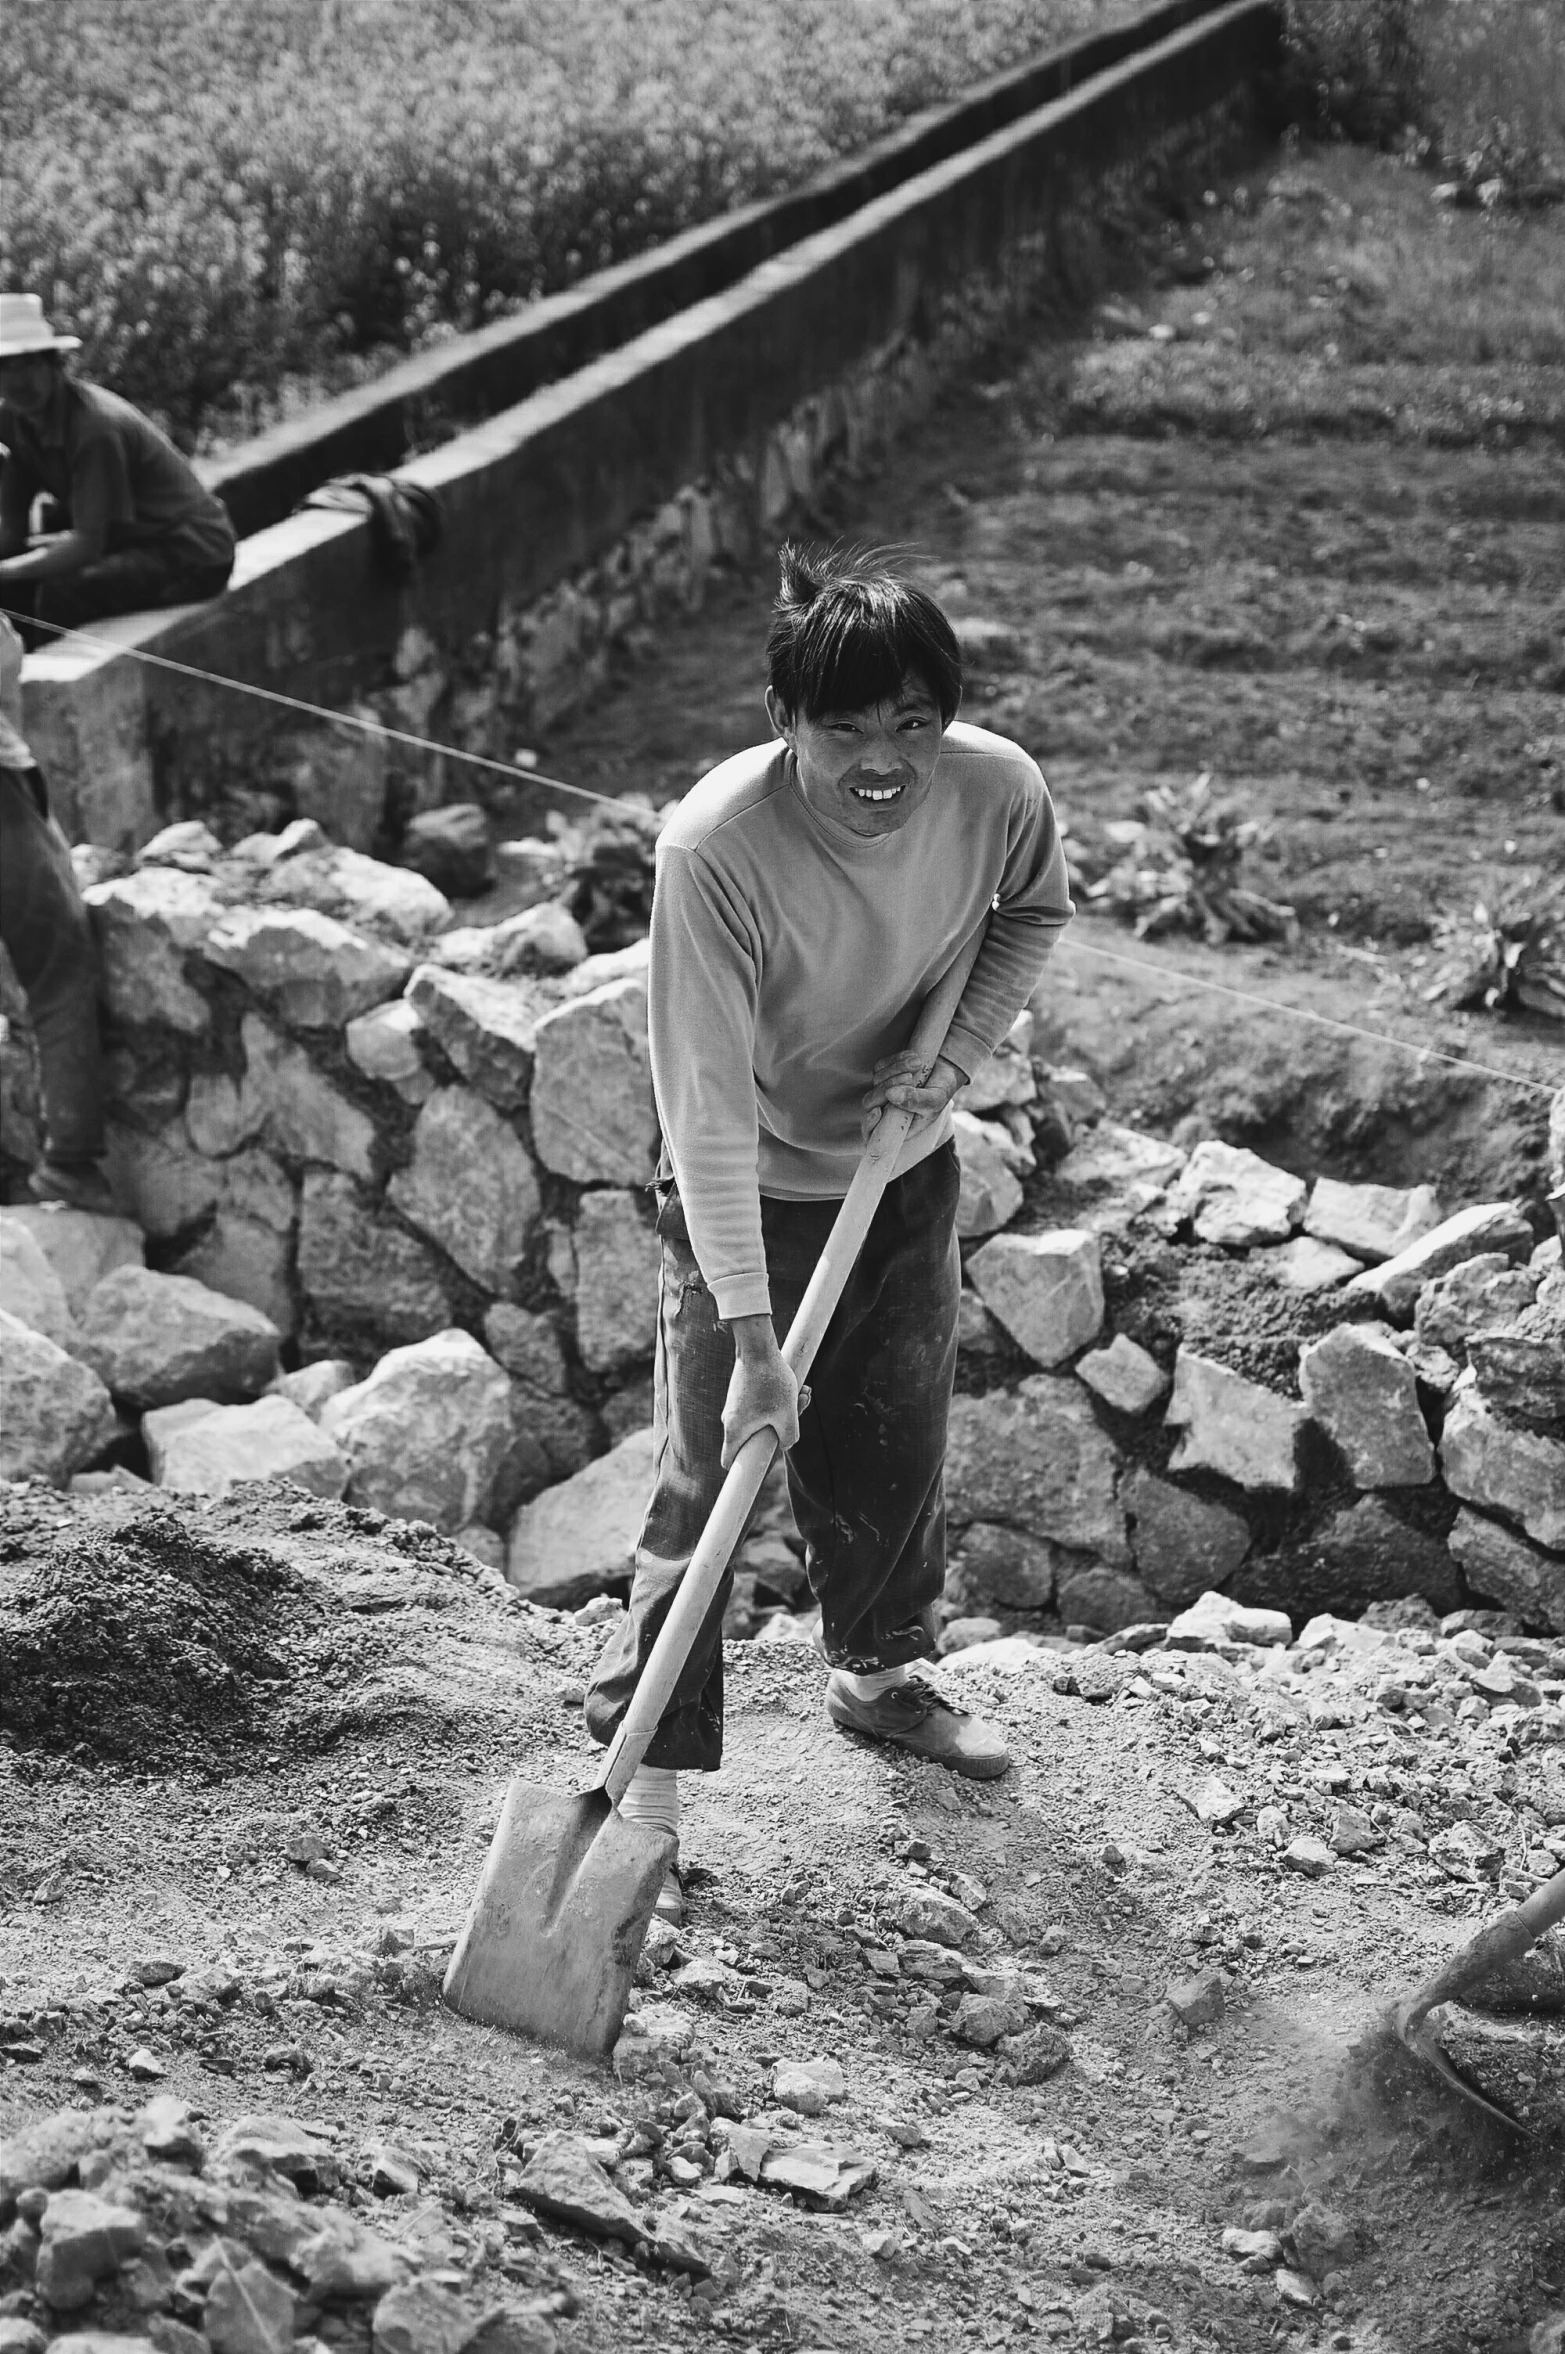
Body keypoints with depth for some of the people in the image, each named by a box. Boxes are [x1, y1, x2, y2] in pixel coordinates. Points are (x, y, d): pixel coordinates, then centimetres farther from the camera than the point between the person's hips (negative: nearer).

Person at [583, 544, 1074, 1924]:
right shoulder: (716, 846, -34)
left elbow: (1036, 912, 4)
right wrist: (751, 1337, -35)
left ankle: (880, 1672, 47)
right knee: (708, 1479, -5)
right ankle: (646, 1790, 7)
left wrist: (956, 1047, -14)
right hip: (751, 1191, -4)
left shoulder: (998, 789, -21)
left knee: (899, 1448, 19)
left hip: (908, 1167, 5)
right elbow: (709, 1109, -32)